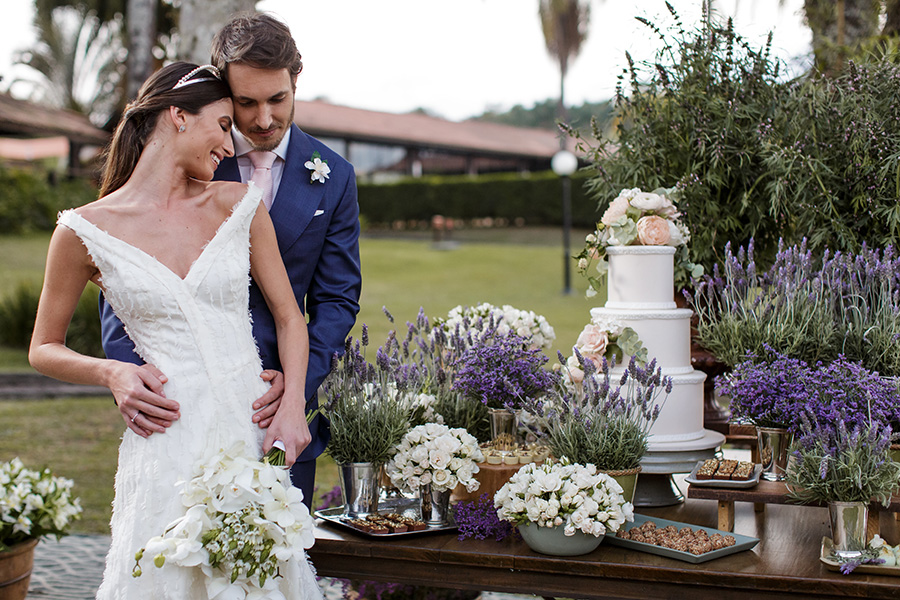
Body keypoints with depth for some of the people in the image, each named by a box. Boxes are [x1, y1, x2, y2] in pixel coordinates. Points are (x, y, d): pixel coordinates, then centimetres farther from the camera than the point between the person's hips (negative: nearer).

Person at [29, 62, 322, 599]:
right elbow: (44, 348, 9)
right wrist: (112, 373, -10)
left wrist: (293, 406, -6)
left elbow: (289, 316, 9)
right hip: (168, 439, -2)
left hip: (254, 426, 3)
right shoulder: (86, 231, -1)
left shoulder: (241, 205, 6)